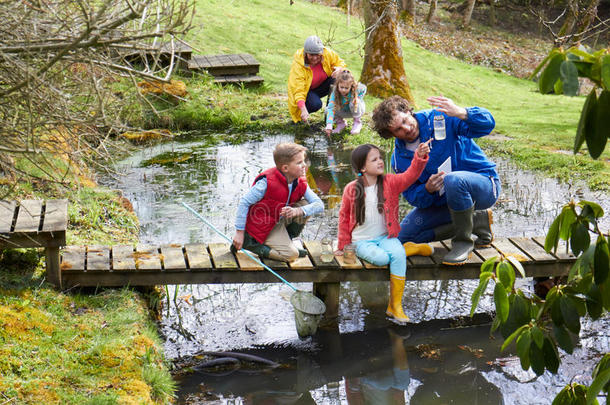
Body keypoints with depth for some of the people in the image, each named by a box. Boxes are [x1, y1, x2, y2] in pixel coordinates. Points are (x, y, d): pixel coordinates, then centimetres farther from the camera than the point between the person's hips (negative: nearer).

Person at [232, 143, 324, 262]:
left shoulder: (301, 184, -7)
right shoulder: (267, 182, -27)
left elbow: (319, 205, -12)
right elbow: (244, 202, -21)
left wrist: (298, 211, -32)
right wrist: (239, 233, -21)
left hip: (280, 220, 7)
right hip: (262, 228, -7)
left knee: (306, 205, -8)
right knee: (292, 254, -17)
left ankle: (286, 240, 5)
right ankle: (248, 242, -7)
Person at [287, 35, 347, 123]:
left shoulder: (328, 53, -20)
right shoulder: (298, 64, -30)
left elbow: (340, 62, -1)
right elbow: (298, 89, -35)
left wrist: (339, 69, -28)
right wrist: (303, 109, -49)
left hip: (321, 87, 4)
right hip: (306, 90, -4)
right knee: (315, 104, -35)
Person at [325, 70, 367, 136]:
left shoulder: (357, 88, -29)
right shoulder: (334, 93, -32)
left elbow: (364, 88, -4)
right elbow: (331, 108, -41)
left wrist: (358, 98, -19)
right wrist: (329, 126, -52)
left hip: (357, 110, -1)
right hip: (343, 112, 1)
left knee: (353, 103, -35)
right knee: (328, 109, -23)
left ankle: (357, 122, -8)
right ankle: (340, 122, 6)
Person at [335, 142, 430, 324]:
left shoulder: (390, 183, -1)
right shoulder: (352, 190, -5)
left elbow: (410, 176, -16)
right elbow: (344, 217, 5)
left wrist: (420, 157, -34)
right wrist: (343, 245, 6)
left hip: (385, 236, 2)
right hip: (362, 240, -2)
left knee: (398, 254, -29)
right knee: (381, 258, -33)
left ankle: (395, 306, -21)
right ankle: (412, 248, 0)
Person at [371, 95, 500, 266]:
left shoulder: (441, 119, -16)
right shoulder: (399, 159, -1)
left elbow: (487, 124, -26)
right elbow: (414, 198, -2)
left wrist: (461, 113, -47)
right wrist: (428, 189, -26)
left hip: (485, 185, -6)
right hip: (442, 201, 6)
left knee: (453, 180, -40)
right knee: (404, 235, -5)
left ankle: (463, 241, -16)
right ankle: (477, 221, 1)